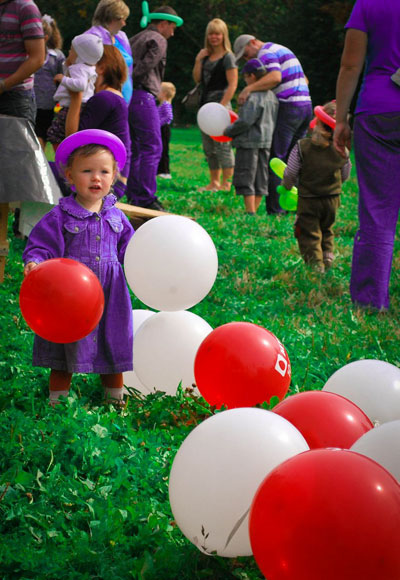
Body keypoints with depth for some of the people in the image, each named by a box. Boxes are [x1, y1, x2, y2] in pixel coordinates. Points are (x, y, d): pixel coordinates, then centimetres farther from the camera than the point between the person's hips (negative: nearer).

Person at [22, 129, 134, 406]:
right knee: (65, 355, 5)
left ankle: (116, 398, 30)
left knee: (113, 348, 13)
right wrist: (34, 263, -28)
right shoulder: (60, 217, -7)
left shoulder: (116, 216, 6)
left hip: (109, 296, 3)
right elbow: (41, 247, -8)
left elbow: (128, 249, 14)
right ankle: (58, 402, 18)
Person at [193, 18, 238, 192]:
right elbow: (197, 79, 15)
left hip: (220, 103, -8)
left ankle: (226, 183, -6)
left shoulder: (228, 57, -7)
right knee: (208, 148, 11)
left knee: (222, 145, -9)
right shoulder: (206, 56, 14)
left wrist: (222, 106, -19)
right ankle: (214, 182, 18)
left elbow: (232, 84, -12)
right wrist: (198, 61, 1)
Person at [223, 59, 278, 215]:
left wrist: (228, 131, -4)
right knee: (260, 179, 12)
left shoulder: (254, 98, -17)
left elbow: (245, 122, -19)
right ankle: (254, 210, 17)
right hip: (267, 142, 8)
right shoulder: (272, 96, 9)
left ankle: (250, 212, -2)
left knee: (246, 179, -1)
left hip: (249, 143, -8)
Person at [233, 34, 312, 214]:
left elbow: (275, 77, -26)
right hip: (305, 105, 9)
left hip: (287, 109, -9)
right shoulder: (283, 50, 25)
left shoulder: (266, 53, -6)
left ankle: (275, 209, -10)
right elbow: (304, 80, 27)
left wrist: (249, 88, -29)